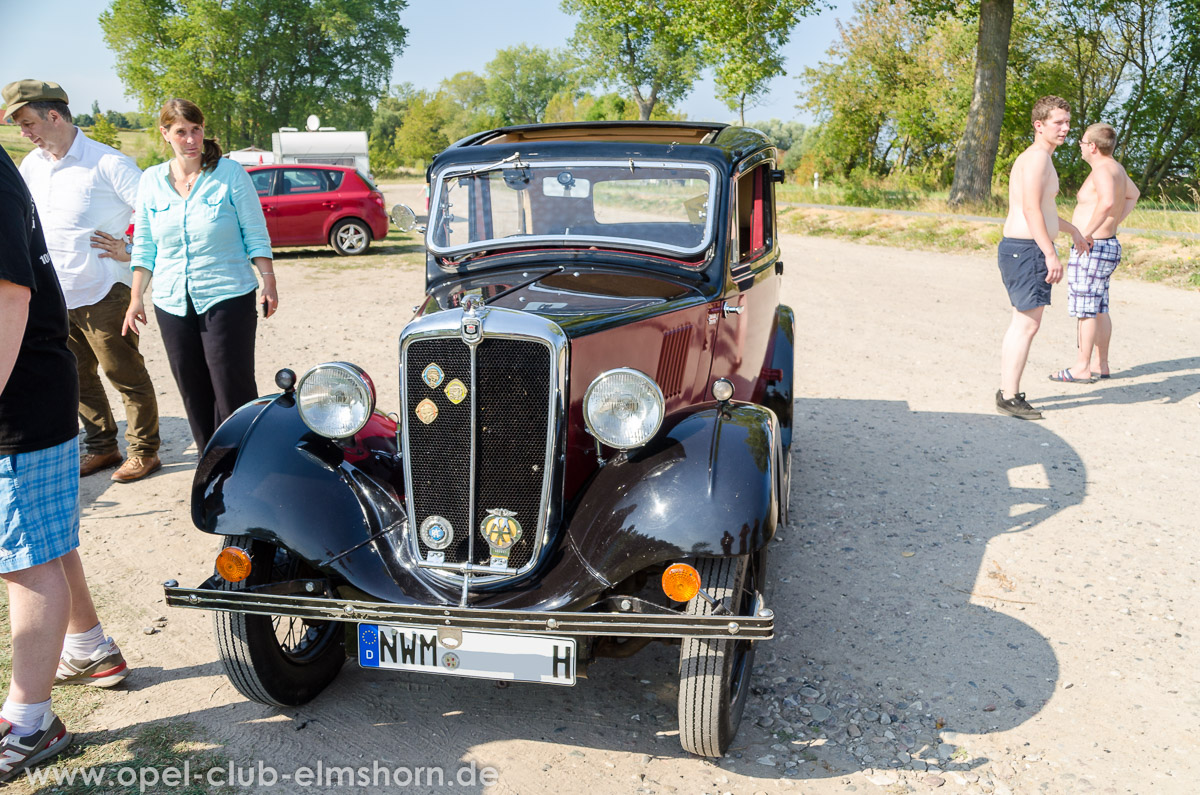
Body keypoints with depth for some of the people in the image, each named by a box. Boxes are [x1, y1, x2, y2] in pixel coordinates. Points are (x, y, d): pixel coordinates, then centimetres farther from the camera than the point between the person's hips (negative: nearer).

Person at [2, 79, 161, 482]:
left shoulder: (107, 163, -12)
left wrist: (131, 253, -12)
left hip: (102, 293, -7)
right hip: (55, 296, 8)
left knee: (126, 375, 1)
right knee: (77, 377, 14)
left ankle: (144, 451, 12)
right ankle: (101, 448, 28)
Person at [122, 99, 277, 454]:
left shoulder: (230, 173, -2)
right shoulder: (151, 180, 8)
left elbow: (256, 234, 0)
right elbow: (144, 246, 12)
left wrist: (268, 282, -7)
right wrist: (136, 297, 9)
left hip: (227, 298, -4)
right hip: (172, 302, 4)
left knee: (234, 392, -5)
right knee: (194, 396, 9)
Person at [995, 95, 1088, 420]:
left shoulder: (1036, 158, 21)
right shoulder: (1038, 156, -13)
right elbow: (1031, 209, -22)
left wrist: (1072, 229, 44)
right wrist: (1051, 254, -25)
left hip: (1018, 247, 11)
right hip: (1028, 248, -11)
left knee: (1020, 323, 15)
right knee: (1028, 323, -9)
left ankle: (1007, 391, 21)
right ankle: (1010, 398, -6)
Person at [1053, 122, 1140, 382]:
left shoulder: (1102, 170, -18)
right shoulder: (1116, 167, 13)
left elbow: (1107, 201, -37)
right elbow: (1134, 194, 32)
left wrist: (1088, 232, -28)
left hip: (1092, 248, -10)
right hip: (1108, 244, 10)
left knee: (1086, 310, -5)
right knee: (1099, 309, 14)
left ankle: (1081, 368, -1)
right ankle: (1101, 365, 21)